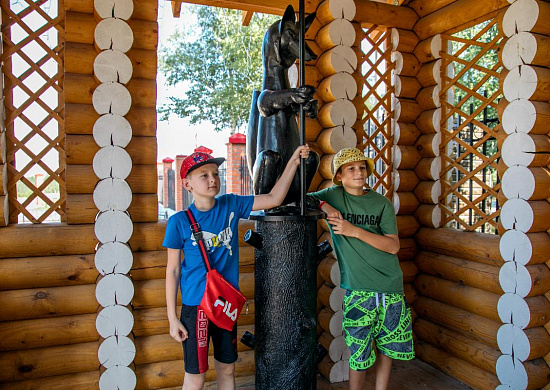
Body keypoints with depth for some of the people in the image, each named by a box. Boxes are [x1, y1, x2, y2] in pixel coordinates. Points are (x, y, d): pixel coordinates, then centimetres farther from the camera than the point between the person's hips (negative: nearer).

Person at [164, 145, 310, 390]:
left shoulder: (231, 205, -2)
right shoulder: (179, 222, -10)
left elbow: (273, 199, -2)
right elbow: (173, 270, -5)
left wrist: (293, 162, -9)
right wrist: (172, 318, -4)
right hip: (195, 305, -3)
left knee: (227, 369, 19)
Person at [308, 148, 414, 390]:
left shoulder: (381, 203, 2)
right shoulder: (333, 195, 1)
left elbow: (393, 246, -6)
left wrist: (354, 231, -16)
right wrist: (324, 205, -13)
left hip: (391, 287, 2)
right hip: (357, 288, -2)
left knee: (387, 348, 16)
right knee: (359, 355, 3)